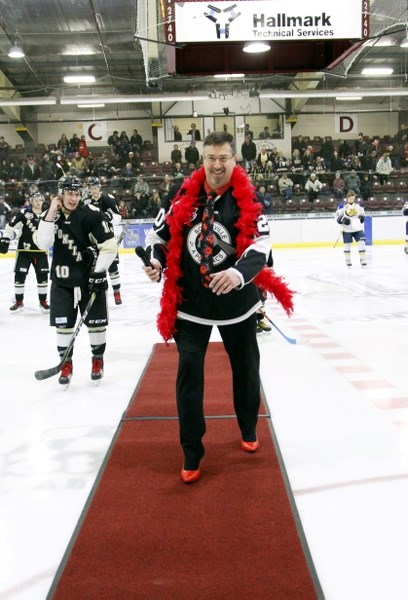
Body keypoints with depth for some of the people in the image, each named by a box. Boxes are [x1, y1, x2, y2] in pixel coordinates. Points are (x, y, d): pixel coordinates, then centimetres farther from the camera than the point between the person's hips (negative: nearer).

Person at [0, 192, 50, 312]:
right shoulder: (24, 212, -8)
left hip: (40, 250, 3)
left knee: (43, 275, 3)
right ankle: (19, 302, 10)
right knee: (20, 275, -1)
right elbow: (10, 226, -8)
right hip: (24, 249, -3)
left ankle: (43, 301, 15)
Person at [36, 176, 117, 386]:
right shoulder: (52, 215, 1)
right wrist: (51, 214, -17)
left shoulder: (91, 215, -13)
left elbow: (110, 246, -13)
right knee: (63, 322, 4)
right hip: (62, 279, 3)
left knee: (96, 321, 5)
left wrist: (98, 272, -16)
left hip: (90, 277, -3)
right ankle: (66, 363, 18)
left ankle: (98, 360, 23)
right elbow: (42, 244, -12)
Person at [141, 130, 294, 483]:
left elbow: (261, 245, -18)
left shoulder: (248, 197, -9)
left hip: (237, 301, 0)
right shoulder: (183, 193, -2)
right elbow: (160, 232, 7)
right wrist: (155, 260, -13)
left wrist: (238, 273, -36)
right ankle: (192, 453, 9)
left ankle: (249, 429, 42)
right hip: (190, 302, 1)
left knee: (246, 369, 16)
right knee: (189, 374, -4)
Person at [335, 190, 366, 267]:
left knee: (361, 243, -5)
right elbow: (337, 217, -4)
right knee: (347, 245, 5)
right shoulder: (342, 205, -5)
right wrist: (343, 220, -22)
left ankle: (362, 260, 2)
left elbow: (362, 214, 19)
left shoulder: (358, 205, 7)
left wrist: (362, 217, -4)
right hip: (347, 229, -3)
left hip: (358, 228, 3)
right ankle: (348, 261, 20)